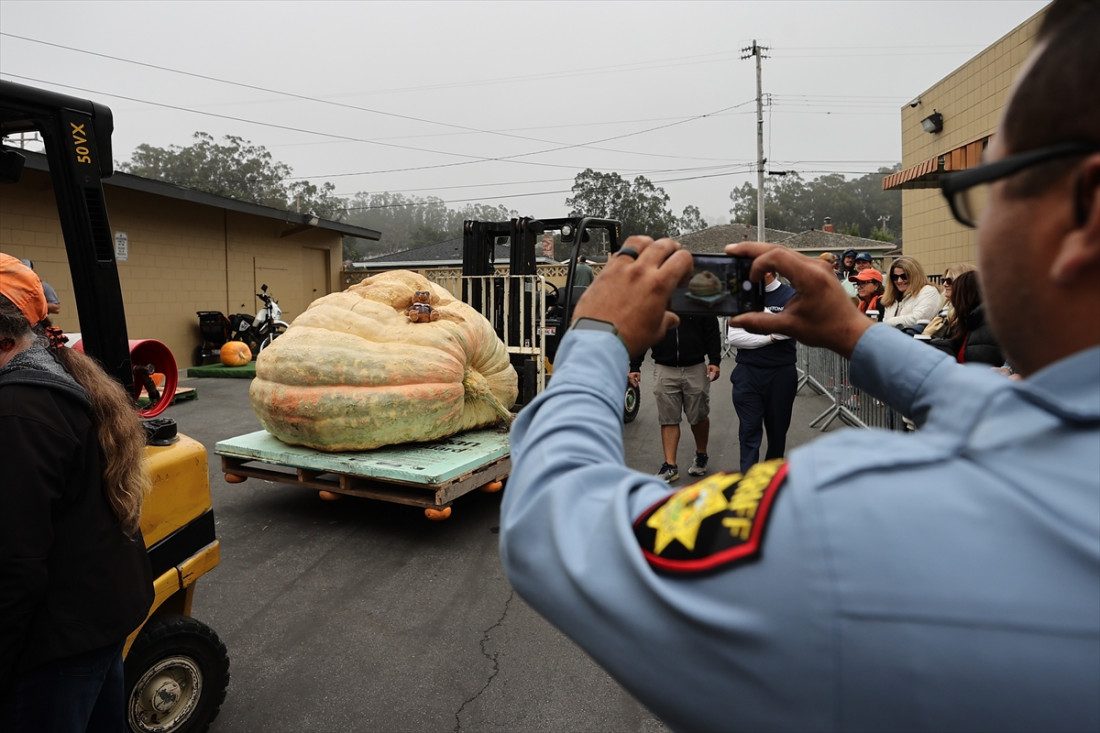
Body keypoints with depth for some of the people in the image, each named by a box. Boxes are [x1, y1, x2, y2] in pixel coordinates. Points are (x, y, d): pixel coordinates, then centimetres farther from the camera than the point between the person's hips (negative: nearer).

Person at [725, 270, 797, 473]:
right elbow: (733, 337, -4)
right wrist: (769, 338, -11)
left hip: (781, 374, -1)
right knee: (749, 430, -3)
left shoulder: (790, 296, -2)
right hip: (747, 373, 1)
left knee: (777, 429, 13)